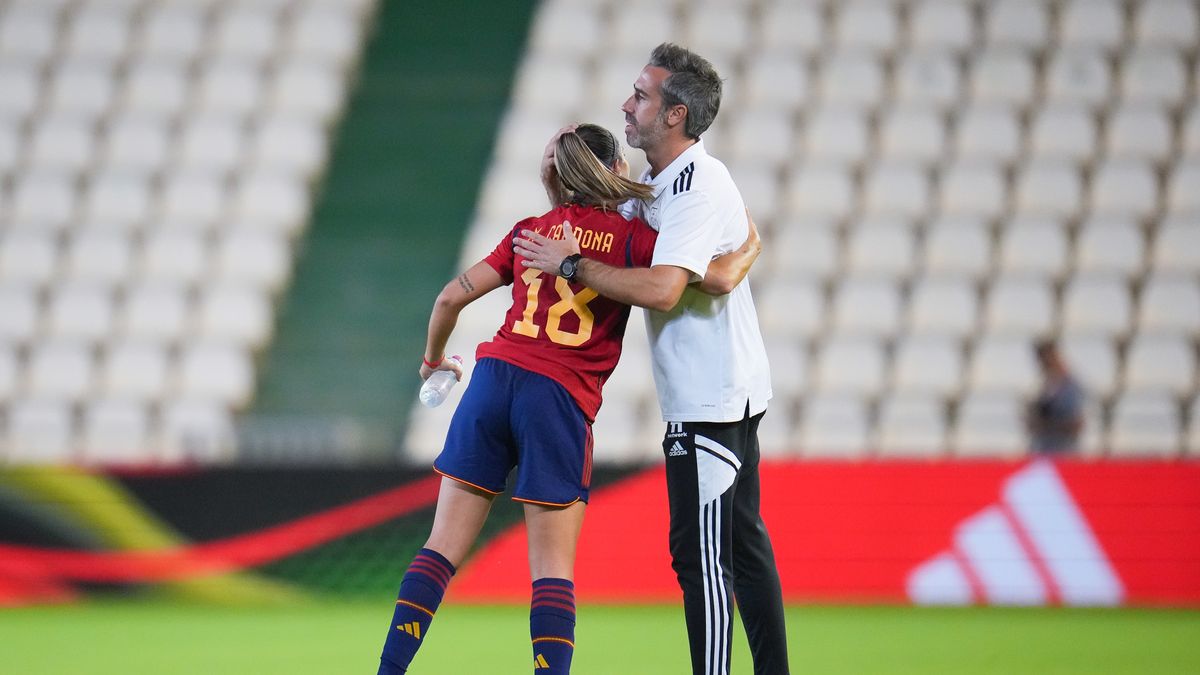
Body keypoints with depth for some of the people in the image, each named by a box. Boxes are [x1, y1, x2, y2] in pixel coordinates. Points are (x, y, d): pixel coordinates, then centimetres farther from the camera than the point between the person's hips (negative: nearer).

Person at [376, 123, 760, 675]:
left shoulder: (531, 231, 15)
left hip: (493, 380, 4)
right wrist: (750, 249, 12)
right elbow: (717, 278, -10)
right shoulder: (632, 239, 2)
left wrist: (433, 359, 33)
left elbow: (451, 297, 15)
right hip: (559, 401, -4)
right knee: (553, 570, 0)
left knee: (444, 547, 8)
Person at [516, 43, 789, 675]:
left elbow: (661, 289, -28)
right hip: (727, 392, 10)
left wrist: (570, 264, -20)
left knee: (700, 555, -10)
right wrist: (561, 185, 6)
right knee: (743, 545, 13)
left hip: (710, 398, -10)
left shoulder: (700, 186, -19)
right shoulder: (655, 182, 12)